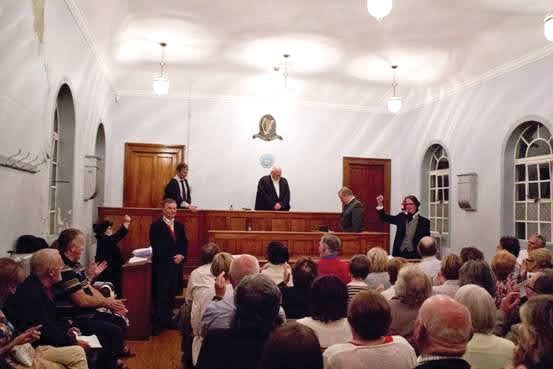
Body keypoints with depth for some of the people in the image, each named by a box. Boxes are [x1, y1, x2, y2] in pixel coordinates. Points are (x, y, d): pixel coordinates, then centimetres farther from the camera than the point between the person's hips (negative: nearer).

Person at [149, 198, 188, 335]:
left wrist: (181, 255, -6)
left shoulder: (179, 226, 13)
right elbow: (157, 247, -12)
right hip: (162, 266, -6)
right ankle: (157, 324, 5)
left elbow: (184, 243, 13)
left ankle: (168, 320, 23)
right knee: (160, 295, -3)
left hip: (177, 265, 6)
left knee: (172, 294, 11)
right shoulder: (156, 226, -6)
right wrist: (172, 258, -14)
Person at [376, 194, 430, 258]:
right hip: (400, 254, 3)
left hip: (414, 255, -3)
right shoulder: (401, 217, 8)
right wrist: (380, 204, -11)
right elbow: (385, 218, 2)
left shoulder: (424, 222, -3)